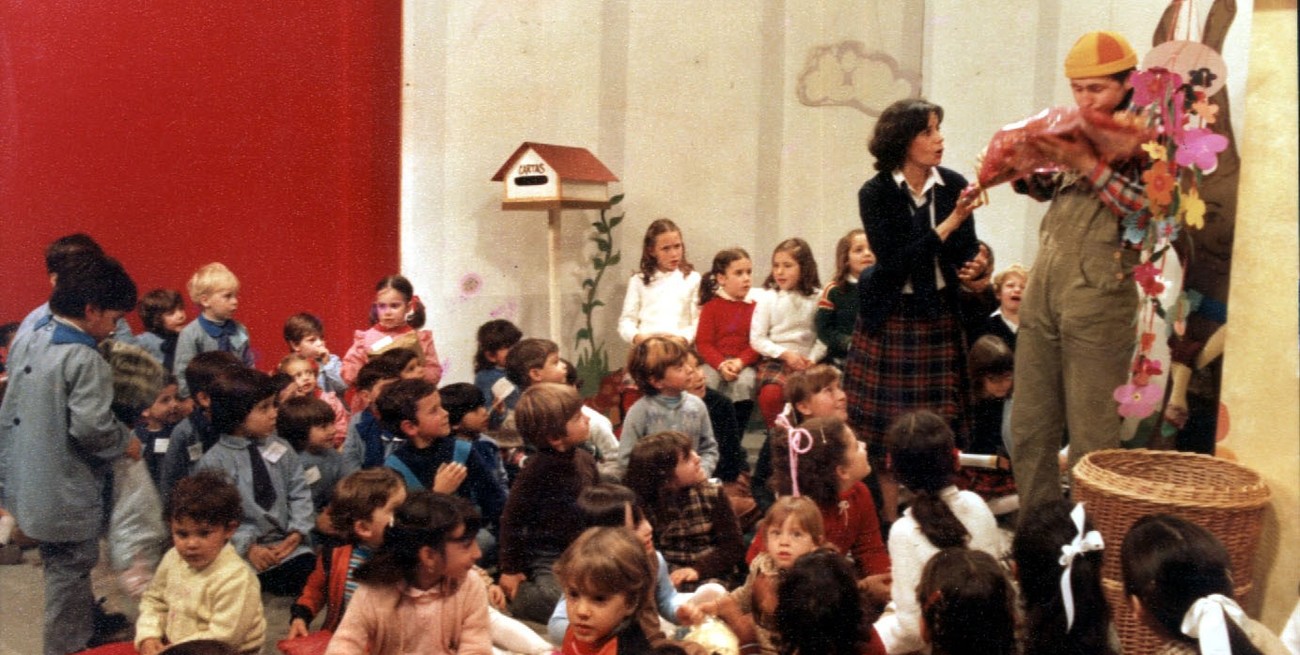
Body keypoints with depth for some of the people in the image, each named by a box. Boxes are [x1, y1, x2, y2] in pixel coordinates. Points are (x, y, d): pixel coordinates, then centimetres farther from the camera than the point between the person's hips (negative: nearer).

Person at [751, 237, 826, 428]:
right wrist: (785, 354, -8)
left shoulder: (817, 298, 5)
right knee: (771, 394, -29)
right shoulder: (768, 298, 5)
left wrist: (812, 359, -13)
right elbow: (757, 338, 2)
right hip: (775, 360, 0)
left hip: (805, 362, 0)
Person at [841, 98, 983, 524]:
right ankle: (890, 520, 12)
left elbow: (967, 251, 5)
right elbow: (893, 262, -17)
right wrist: (949, 223, -21)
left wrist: (976, 268, -18)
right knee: (886, 426, 0)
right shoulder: (875, 194, -9)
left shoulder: (953, 185, 0)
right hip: (890, 320, -3)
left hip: (939, 318, 3)